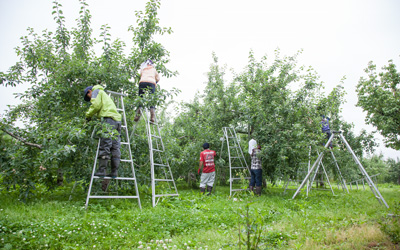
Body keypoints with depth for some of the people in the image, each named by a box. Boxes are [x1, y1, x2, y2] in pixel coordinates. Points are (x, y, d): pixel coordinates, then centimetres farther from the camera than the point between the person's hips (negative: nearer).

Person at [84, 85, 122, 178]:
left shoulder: (96, 91, 13)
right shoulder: (105, 95, 39)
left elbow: (96, 105, -5)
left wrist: (88, 115, 7)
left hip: (109, 119, -8)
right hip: (117, 120, 8)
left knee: (104, 146, -10)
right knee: (115, 147, 1)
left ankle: (101, 170, -12)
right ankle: (114, 171, 0)